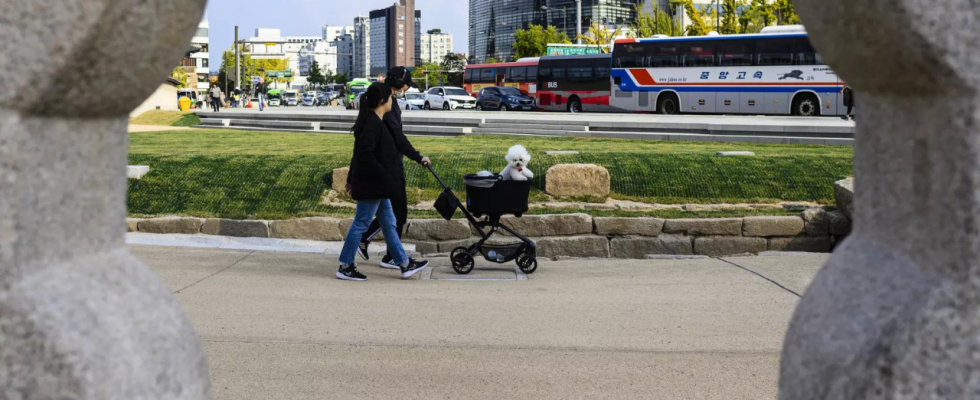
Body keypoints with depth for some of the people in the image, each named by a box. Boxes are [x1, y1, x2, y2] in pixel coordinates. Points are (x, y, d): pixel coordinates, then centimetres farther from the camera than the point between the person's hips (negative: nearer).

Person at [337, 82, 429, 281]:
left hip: (377, 185, 11)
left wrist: (352, 180, 22)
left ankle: (404, 264, 20)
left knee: (388, 223, 14)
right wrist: (384, 176, -21)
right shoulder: (373, 124, -19)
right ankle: (345, 267, 8)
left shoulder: (371, 121, 12)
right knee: (361, 224, -2)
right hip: (371, 186, -11)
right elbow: (365, 156, -26)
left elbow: (360, 153, 17)